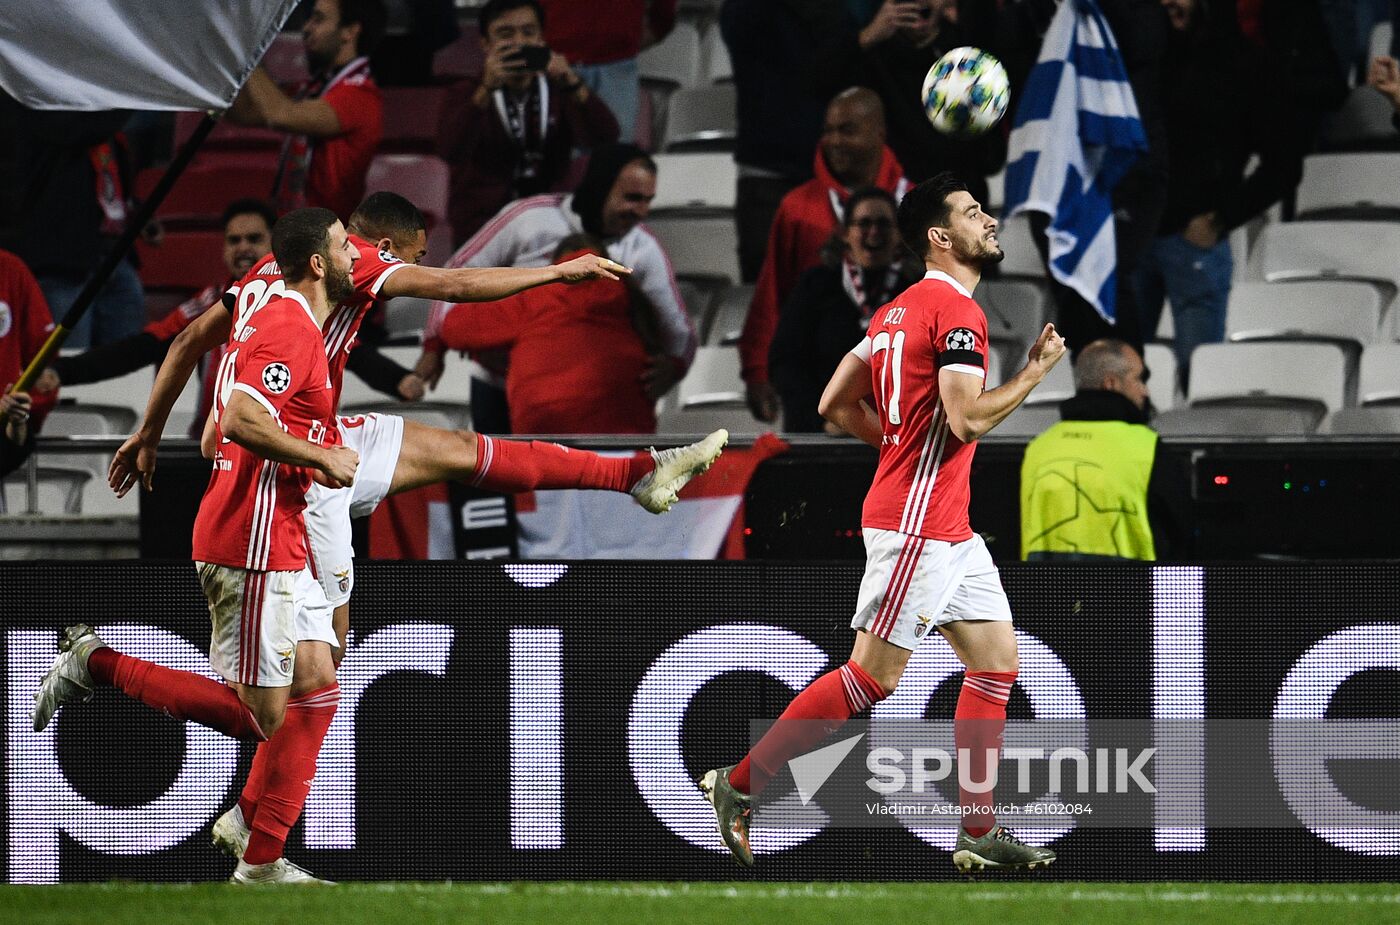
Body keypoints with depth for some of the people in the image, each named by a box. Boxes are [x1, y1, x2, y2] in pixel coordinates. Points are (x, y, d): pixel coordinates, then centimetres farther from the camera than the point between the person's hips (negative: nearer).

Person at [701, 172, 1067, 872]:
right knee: (873, 677, -6)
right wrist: (1035, 371, -11)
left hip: (949, 528, 10)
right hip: (917, 524, -10)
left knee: (998, 661, 8)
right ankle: (738, 786, 0)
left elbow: (835, 405, 16)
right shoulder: (956, 310, -14)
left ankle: (979, 832, 8)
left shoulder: (898, 311, 14)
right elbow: (968, 419, -24)